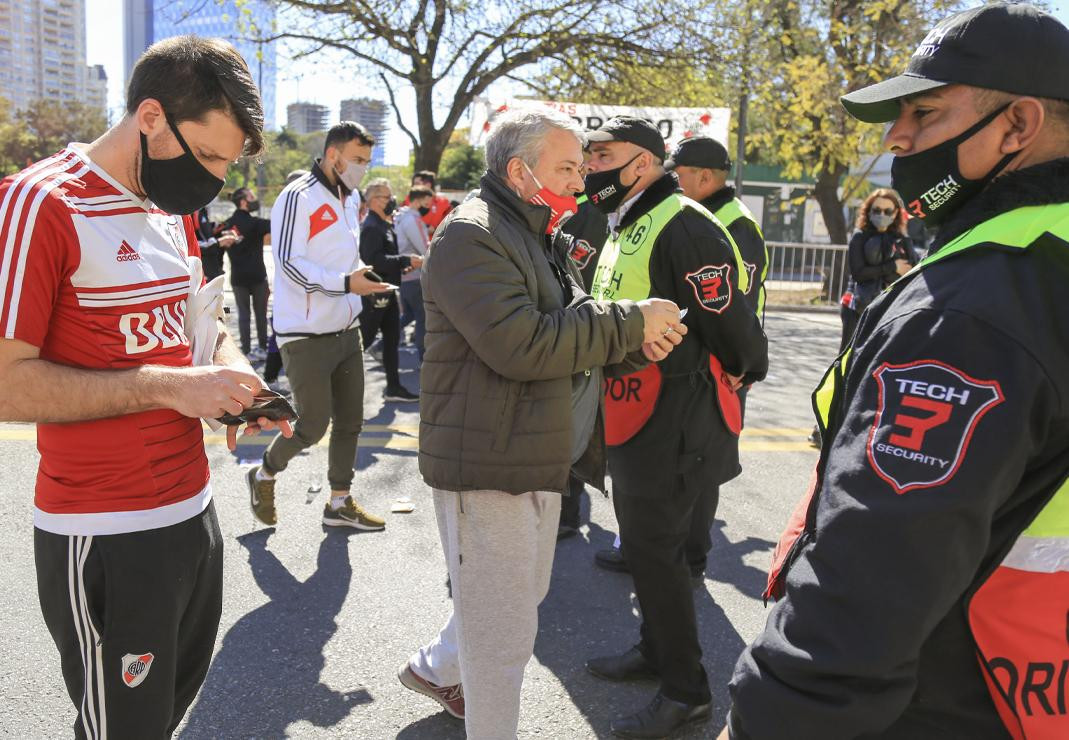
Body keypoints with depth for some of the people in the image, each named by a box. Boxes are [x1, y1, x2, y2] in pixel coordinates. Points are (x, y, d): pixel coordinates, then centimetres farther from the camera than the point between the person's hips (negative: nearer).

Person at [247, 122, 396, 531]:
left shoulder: (349, 198, 13)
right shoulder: (298, 197, -13)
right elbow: (289, 263, -20)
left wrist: (366, 278, 5)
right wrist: (345, 283, -28)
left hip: (346, 330, 8)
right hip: (306, 336, -8)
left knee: (350, 421, 11)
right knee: (313, 424, -2)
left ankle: (339, 503, 26)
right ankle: (263, 474, 26)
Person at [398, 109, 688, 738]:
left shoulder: (540, 238, 16)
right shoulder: (471, 236, -17)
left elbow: (572, 333, 18)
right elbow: (523, 344, -29)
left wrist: (636, 344, -2)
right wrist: (632, 321, -21)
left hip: (540, 458, 10)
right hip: (489, 462, -10)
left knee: (525, 593, 26)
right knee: (504, 630, 1)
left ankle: (435, 667, 47)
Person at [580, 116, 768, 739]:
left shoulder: (683, 227, -20)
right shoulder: (625, 229, 14)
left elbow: (731, 327, -20)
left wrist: (741, 375, -6)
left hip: (674, 424, -10)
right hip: (634, 419, 10)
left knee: (656, 548, -2)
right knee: (642, 539, 20)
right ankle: (656, 650, 39)